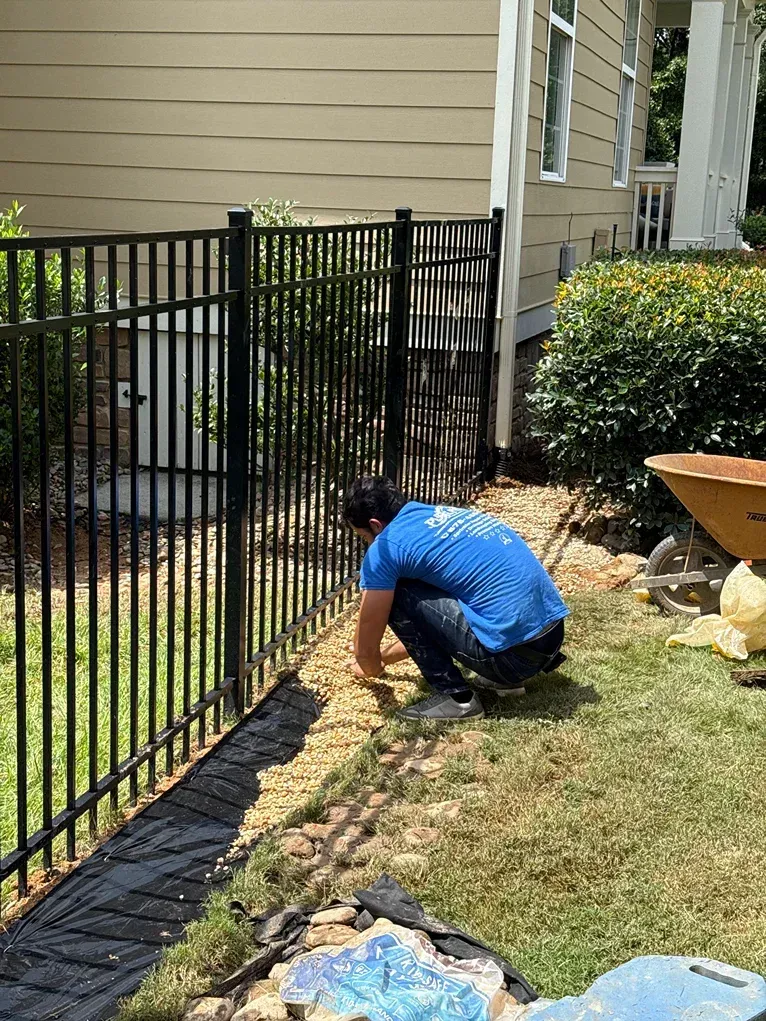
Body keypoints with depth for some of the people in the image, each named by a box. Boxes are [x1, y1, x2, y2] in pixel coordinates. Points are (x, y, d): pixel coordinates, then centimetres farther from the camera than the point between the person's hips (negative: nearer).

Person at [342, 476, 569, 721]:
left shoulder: (387, 546, -6)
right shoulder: (442, 515, 20)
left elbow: (365, 649, 2)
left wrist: (372, 669, 25)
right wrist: (384, 657, 42)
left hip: (514, 653, -9)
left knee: (396, 596, -2)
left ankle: (456, 697, 2)